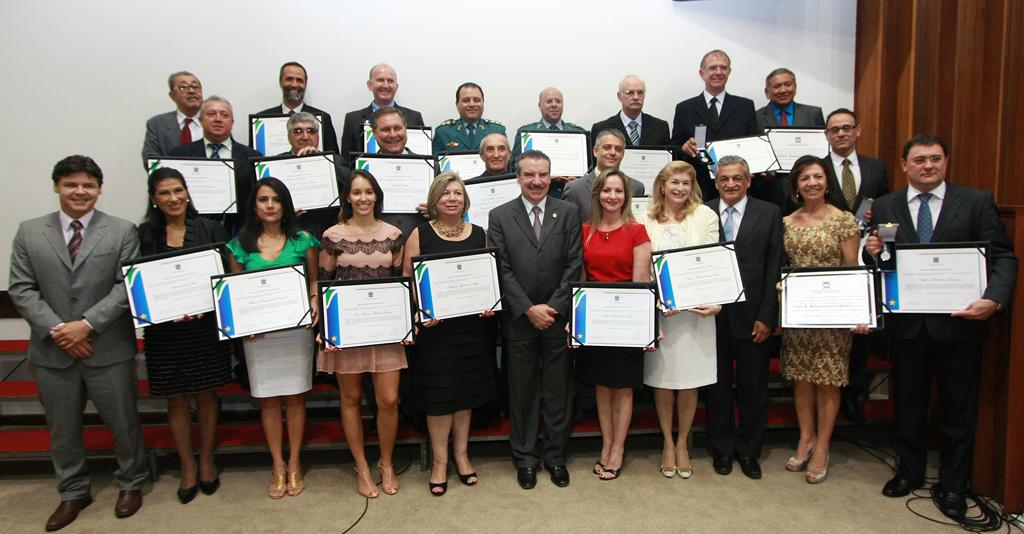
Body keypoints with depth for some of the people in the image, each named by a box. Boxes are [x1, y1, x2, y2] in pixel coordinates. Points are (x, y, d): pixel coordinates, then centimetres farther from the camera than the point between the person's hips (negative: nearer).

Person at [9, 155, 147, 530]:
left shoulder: (122, 231, -1)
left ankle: (131, 483, 30)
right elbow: (21, 289, 1)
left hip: (108, 349, -2)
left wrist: (87, 324, -16)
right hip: (52, 350, 3)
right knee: (62, 427, 15)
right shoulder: (29, 232, 6)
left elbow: (128, 286, -8)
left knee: (122, 421, 9)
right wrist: (56, 330, -11)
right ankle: (73, 492, 33)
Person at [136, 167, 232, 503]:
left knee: (206, 394, 11)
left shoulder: (210, 230, 0)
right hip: (164, 331, 1)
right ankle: (187, 466, 26)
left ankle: (207, 461, 29)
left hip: (205, 327, 0)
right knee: (176, 399, 11)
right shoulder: (143, 235, 1)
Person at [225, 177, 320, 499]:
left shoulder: (303, 240, 1)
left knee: (294, 397, 6)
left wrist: (314, 303, -11)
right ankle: (278, 466, 20)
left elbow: (314, 280, 8)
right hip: (258, 333, 1)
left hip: (296, 328, -1)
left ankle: (294, 463, 20)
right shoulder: (240, 245, 4)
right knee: (268, 399, 7)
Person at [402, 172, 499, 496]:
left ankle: (461, 454, 28)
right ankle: (439, 460, 19)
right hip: (435, 326, -3)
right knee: (439, 392, 3)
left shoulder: (480, 234, 8)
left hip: (474, 324, 3)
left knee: (467, 389, 12)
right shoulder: (420, 235, 0)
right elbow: (408, 277, -2)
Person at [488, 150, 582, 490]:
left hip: (559, 318, 1)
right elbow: (502, 270, -4)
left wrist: (553, 307, -9)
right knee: (523, 391, 9)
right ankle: (525, 457, 24)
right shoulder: (499, 216, 1)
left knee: (558, 392, 10)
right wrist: (529, 309, -11)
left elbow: (574, 265, -1)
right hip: (519, 320, 0)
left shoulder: (568, 213, 4)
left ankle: (556, 456, 26)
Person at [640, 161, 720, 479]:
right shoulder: (647, 220, 4)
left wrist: (715, 300, -15)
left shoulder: (705, 215, 2)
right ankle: (667, 443, 27)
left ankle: (682, 443, 27)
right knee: (662, 379, 8)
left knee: (689, 380, 7)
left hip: (696, 309, 0)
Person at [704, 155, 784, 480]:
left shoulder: (769, 214, 2)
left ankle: (748, 450, 29)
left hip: (752, 314, 0)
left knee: (753, 386, 11)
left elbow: (774, 269, -1)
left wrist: (766, 317, -6)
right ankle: (721, 449, 29)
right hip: (712, 312, 0)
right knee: (718, 384, 12)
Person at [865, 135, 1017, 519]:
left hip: (959, 320, -1)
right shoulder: (884, 207, 5)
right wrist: (872, 253, -16)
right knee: (908, 403, 15)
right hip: (906, 322, 2)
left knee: (958, 408, 10)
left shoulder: (977, 202, 0)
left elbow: (1003, 258, -4)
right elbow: (878, 263, 7)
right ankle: (909, 471, 34)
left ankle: (952, 486, 27)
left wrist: (994, 299, -21)